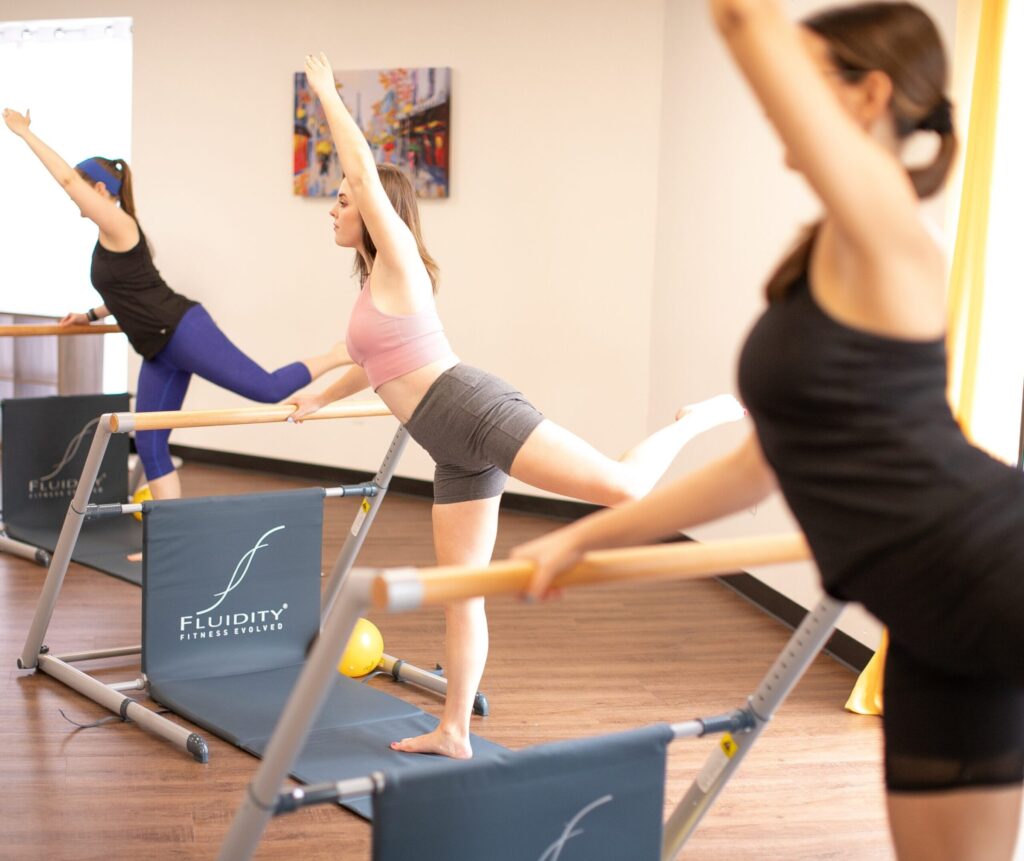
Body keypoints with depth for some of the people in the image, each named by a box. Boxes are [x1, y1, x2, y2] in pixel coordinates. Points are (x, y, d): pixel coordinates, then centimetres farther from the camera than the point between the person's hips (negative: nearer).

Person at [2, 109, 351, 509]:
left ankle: (339, 355, 4)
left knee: (268, 388, -15)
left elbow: (67, 178, -15)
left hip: (183, 333, -10)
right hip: (160, 349, 10)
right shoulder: (112, 240, 21)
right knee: (149, 443, 5)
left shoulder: (118, 225, -7)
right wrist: (91, 315, 29)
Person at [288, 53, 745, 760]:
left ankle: (701, 417, 3)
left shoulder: (400, 261, 1)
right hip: (455, 449, 9)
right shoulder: (376, 285, 26)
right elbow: (381, 367, 43)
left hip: (472, 409, -9)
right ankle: (455, 732, 13)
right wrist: (320, 398, 49)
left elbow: (365, 169, -9)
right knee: (461, 590, 8)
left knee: (622, 485, -21)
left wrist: (327, 94, 1)